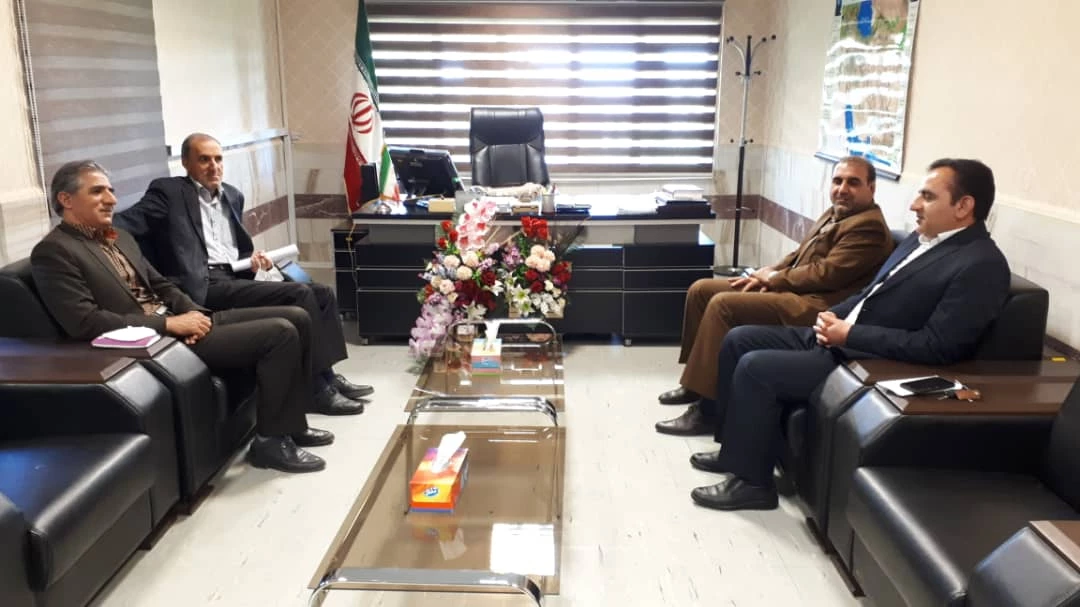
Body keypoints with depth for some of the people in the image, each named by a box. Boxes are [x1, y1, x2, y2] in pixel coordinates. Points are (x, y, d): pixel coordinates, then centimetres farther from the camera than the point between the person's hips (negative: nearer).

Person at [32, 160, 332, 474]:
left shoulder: (119, 238, 18)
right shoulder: (53, 252, -9)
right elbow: (86, 322, -19)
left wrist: (193, 312, -2)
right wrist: (169, 323, -20)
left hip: (177, 320, 9)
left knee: (296, 317, -1)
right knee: (281, 333, -21)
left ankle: (291, 423, 8)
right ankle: (271, 439, -9)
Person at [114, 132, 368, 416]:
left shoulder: (232, 195, 21)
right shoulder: (168, 191, 0)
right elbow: (122, 222, -8)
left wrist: (252, 257, 6)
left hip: (236, 277, 8)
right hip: (207, 285, -8)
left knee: (322, 293, -6)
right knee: (300, 294, -23)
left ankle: (327, 375, -2)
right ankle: (318, 388, -17)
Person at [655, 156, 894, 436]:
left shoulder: (869, 227, -12)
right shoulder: (834, 214, 20)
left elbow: (826, 274, -19)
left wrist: (773, 277, -8)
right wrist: (768, 273, 3)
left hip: (815, 305, -11)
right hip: (790, 288, 11)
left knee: (722, 304, -25)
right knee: (701, 289, 4)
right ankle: (696, 381, 9)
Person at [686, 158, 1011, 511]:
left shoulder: (982, 266, -16)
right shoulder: (924, 238, 13)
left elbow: (937, 347, -23)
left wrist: (850, 334, -20)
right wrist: (835, 315, 0)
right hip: (840, 336, 10)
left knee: (755, 367, -20)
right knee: (740, 339, 6)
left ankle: (751, 479, -5)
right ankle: (735, 447, 17)